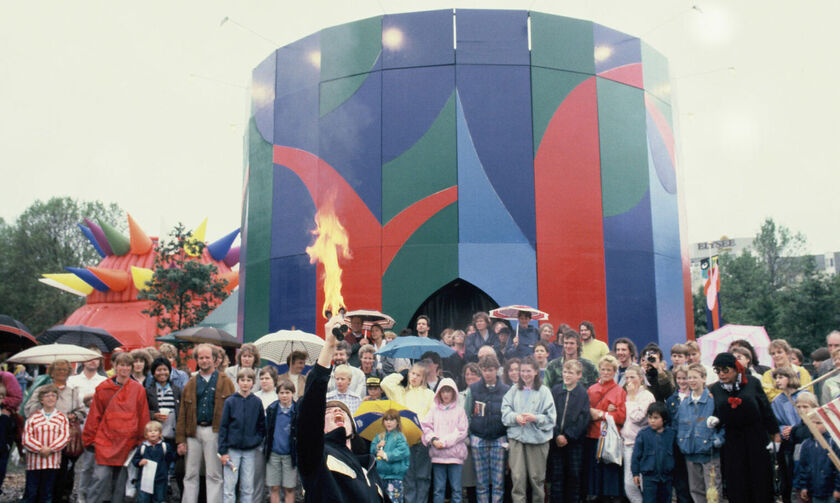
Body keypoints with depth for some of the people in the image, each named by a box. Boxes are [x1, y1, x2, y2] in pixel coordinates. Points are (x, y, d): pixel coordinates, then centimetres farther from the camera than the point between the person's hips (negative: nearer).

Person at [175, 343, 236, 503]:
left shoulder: (225, 381, 3)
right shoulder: (191, 383, 11)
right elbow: (182, 413, 9)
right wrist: (180, 439, 2)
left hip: (214, 431, -3)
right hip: (193, 432, 3)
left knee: (214, 475, 4)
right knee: (190, 474, 10)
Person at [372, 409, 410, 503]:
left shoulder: (399, 437, -4)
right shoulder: (379, 436, 14)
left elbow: (402, 451, -17)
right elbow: (372, 450, 13)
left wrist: (387, 455, -23)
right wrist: (377, 447, -7)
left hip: (395, 474, -5)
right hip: (381, 473, 5)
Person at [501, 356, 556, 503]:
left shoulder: (544, 391, 0)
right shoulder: (514, 390, 8)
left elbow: (551, 417, -3)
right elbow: (505, 411, 6)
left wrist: (535, 418, -17)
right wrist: (515, 417, -13)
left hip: (538, 438, -1)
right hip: (516, 437, 2)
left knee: (537, 477, 7)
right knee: (517, 477, -2)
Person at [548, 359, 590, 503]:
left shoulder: (583, 394, 0)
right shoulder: (555, 390, 2)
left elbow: (583, 419, -5)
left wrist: (568, 436, -11)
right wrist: (557, 435, -11)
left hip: (574, 441, -1)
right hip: (556, 440, 1)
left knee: (574, 474, 5)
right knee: (556, 474, 4)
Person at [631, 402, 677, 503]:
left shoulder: (671, 433, -2)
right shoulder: (643, 433, -8)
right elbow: (636, 454, -4)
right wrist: (635, 473, -3)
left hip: (666, 475, 3)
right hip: (649, 476, -3)